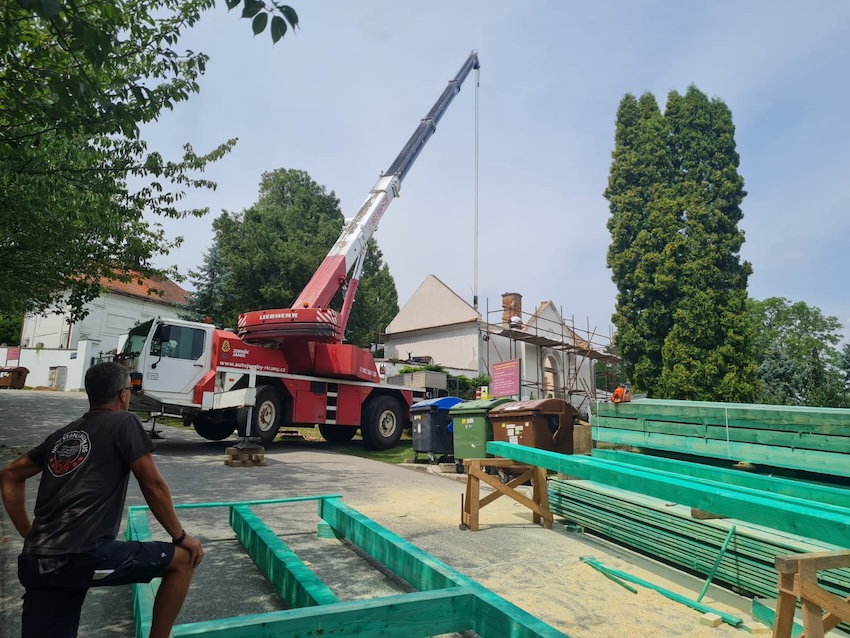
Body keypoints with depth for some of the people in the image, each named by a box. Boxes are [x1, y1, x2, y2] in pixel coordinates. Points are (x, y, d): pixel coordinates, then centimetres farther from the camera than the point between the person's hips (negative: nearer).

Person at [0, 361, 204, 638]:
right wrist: (181, 536, 6)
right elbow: (153, 486, -4)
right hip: (84, 556, -7)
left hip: (36, 562, 7)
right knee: (183, 559, 5)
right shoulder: (124, 423, -2)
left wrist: (29, 534, 27)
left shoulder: (63, 434, 19)